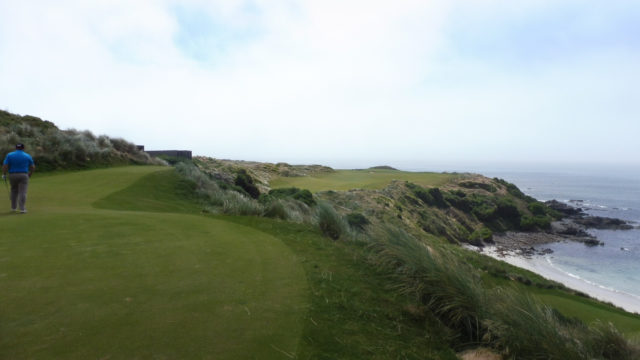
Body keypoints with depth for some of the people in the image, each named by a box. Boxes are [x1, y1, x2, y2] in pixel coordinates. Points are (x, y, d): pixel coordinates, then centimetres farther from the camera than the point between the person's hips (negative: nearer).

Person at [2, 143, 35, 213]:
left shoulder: (9, 155, 1)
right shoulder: (27, 156, 1)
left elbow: (5, 166, -6)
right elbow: (33, 167, 6)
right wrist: (30, 173, 23)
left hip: (12, 175, 2)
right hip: (23, 175, -2)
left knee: (14, 191, 18)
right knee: (22, 192, -4)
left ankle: (13, 207, 21)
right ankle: (22, 209, -11)